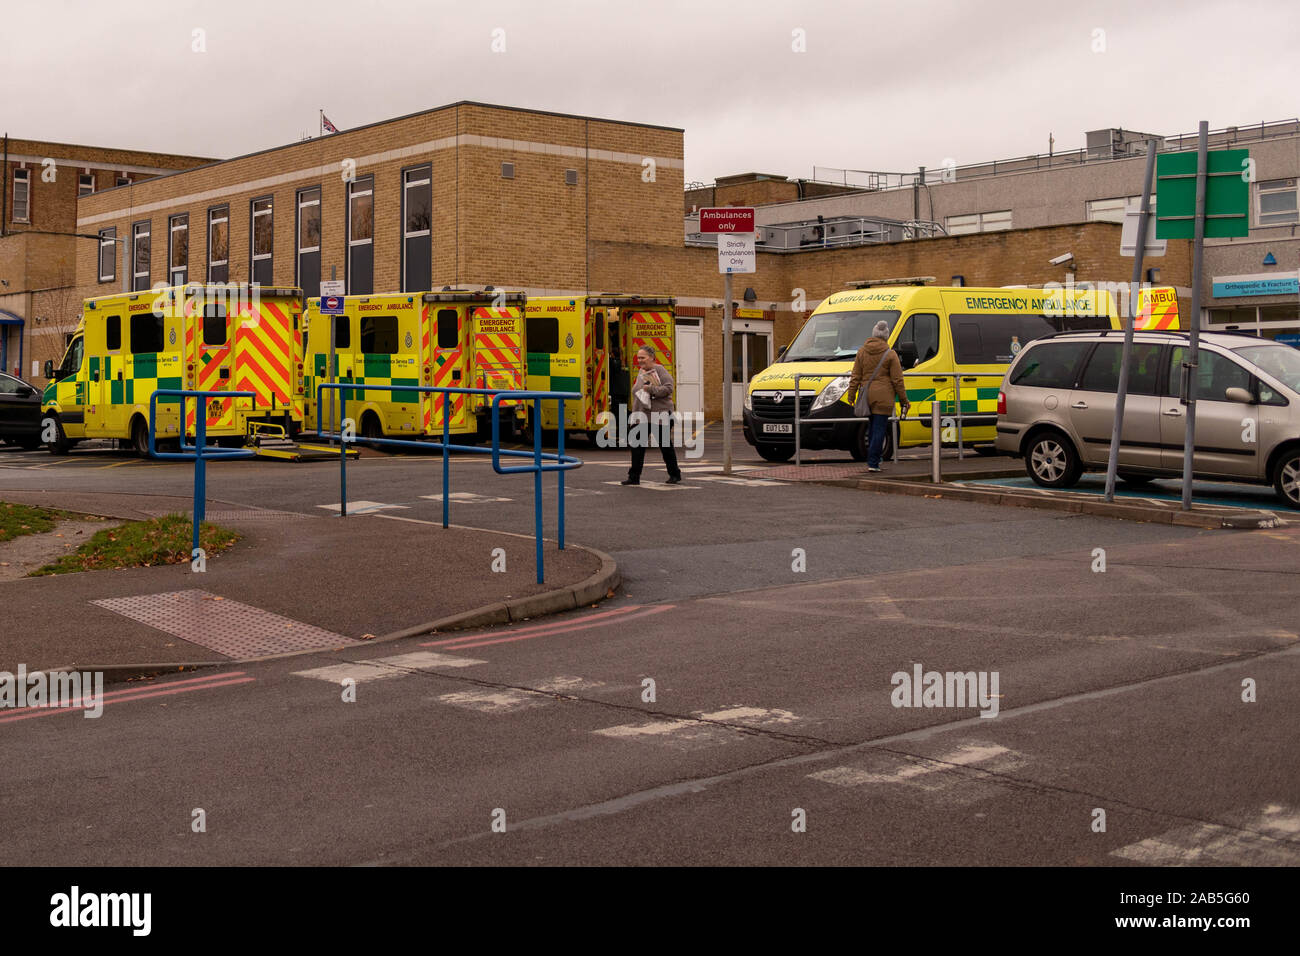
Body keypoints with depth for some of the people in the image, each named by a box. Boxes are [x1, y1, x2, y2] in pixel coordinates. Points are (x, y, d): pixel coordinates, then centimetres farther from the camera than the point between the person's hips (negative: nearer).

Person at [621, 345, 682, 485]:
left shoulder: (659, 370, -8)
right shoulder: (641, 372, 13)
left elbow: (668, 388, -18)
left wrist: (651, 389, -23)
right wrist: (634, 413, 15)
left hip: (660, 415, -6)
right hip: (642, 416, 6)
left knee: (665, 446, 6)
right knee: (637, 446, -2)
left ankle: (675, 475, 21)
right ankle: (634, 477, 1)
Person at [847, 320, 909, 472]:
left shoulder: (862, 351, 7)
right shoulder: (890, 354, -5)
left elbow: (855, 377, 8)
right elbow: (897, 381, -4)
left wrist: (851, 397, 13)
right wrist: (904, 401, 3)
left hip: (867, 395, 5)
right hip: (883, 397, -4)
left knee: (873, 429, 18)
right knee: (879, 430, -3)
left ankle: (873, 459, 22)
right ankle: (873, 463, -6)